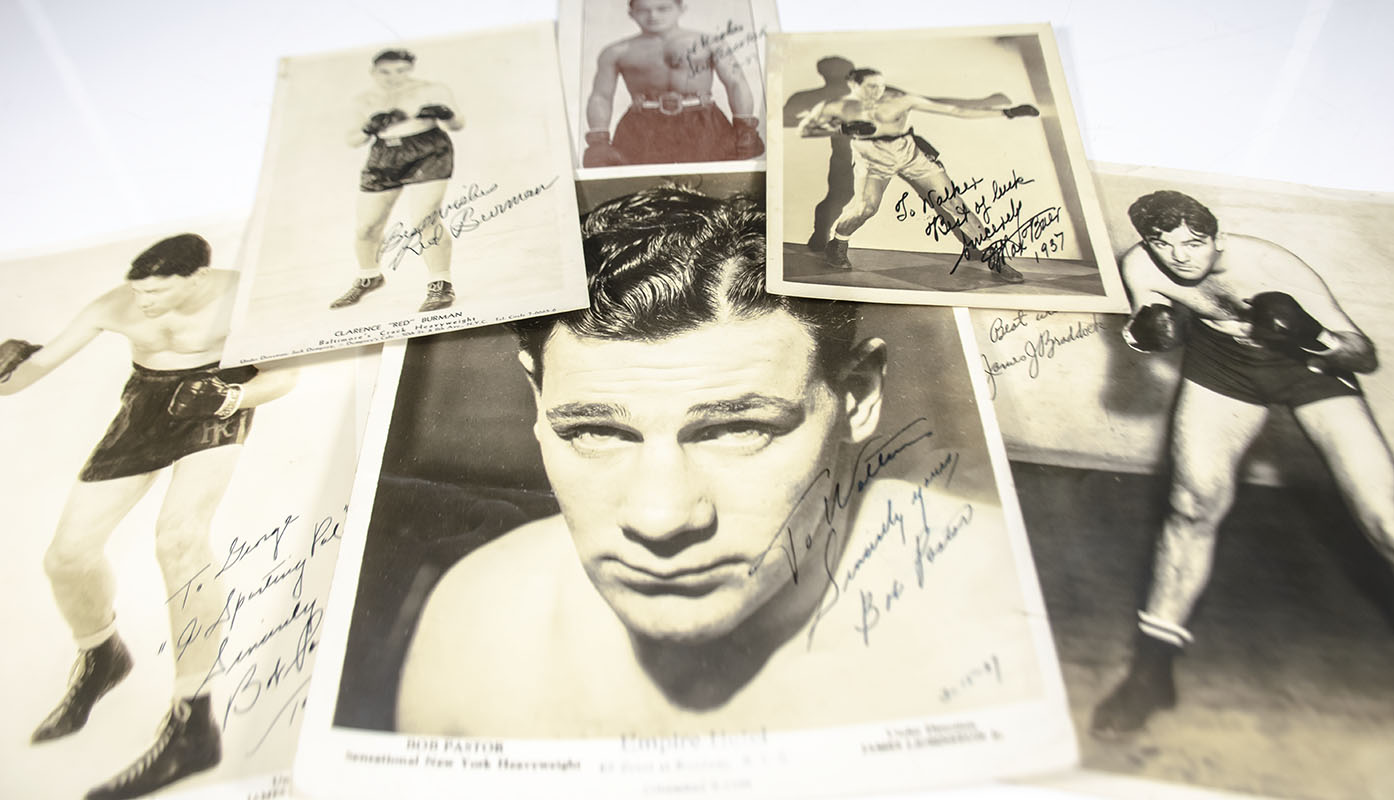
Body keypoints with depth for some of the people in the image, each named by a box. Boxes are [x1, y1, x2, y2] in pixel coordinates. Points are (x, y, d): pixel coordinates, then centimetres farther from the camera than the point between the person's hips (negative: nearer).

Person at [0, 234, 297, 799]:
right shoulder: (113, 307, -12)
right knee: (70, 554, -3)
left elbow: (284, 375, -14)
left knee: (177, 536, -29)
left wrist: (228, 397, -32)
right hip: (144, 415, 5)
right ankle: (100, 659, 32)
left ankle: (192, 724, -24)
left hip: (218, 409, -4)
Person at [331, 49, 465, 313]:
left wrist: (445, 114, -23)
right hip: (383, 162, 5)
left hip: (427, 156, -5)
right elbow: (353, 140, 9)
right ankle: (369, 277, 34)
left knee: (423, 218, -22)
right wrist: (371, 127, -11)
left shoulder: (431, 91, 0)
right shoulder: (365, 101, 11)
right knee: (366, 227, 8)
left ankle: (440, 286, -15)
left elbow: (458, 124, -1)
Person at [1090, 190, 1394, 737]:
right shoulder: (1142, 265, -21)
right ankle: (1152, 670, -3)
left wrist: (1311, 339, -45)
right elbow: (1149, 333, -2)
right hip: (1222, 365, 2)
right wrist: (1145, 332, -26)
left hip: (1313, 368, -1)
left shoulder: (1275, 269, -30)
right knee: (1195, 503, -11)